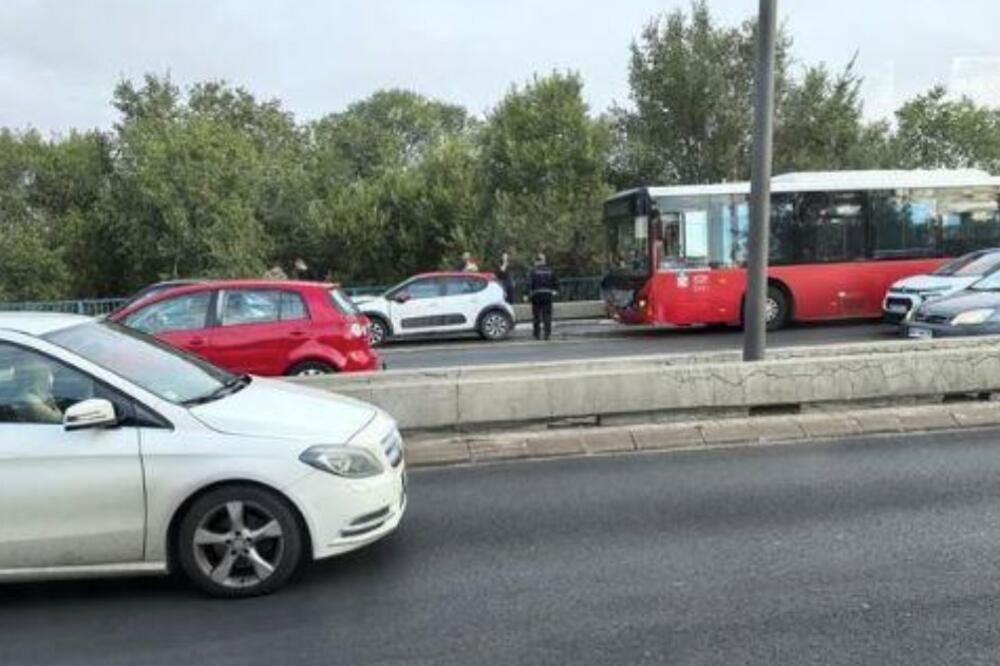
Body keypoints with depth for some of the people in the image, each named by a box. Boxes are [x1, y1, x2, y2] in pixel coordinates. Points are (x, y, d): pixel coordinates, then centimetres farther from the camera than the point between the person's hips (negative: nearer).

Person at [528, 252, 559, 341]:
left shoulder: (534, 271, -5)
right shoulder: (550, 271, 6)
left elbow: (529, 283, -12)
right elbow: (556, 282, 7)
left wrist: (527, 293, -6)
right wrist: (555, 291, 18)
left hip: (537, 295, -2)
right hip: (548, 294, 3)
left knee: (536, 316, 6)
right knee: (547, 316, 5)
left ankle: (537, 335, 9)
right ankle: (547, 334, 0)